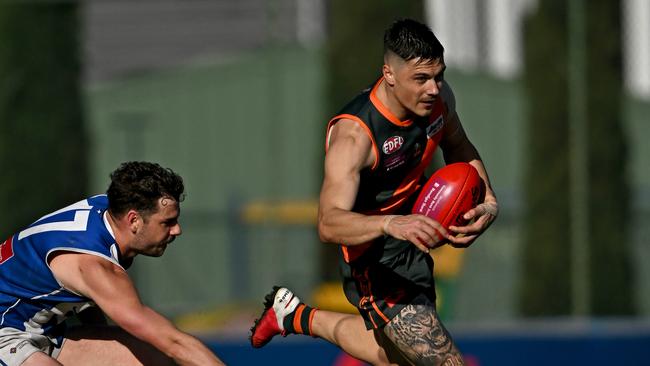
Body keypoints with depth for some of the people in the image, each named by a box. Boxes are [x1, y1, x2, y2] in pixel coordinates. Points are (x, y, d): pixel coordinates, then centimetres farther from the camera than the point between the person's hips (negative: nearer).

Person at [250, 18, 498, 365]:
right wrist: (390, 224, -64)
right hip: (375, 262, -8)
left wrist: (488, 201, -6)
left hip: (412, 246, 8)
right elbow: (329, 223, -45)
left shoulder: (438, 98, -10)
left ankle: (297, 316, 48)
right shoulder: (353, 133, -33)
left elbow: (459, 149, 13)